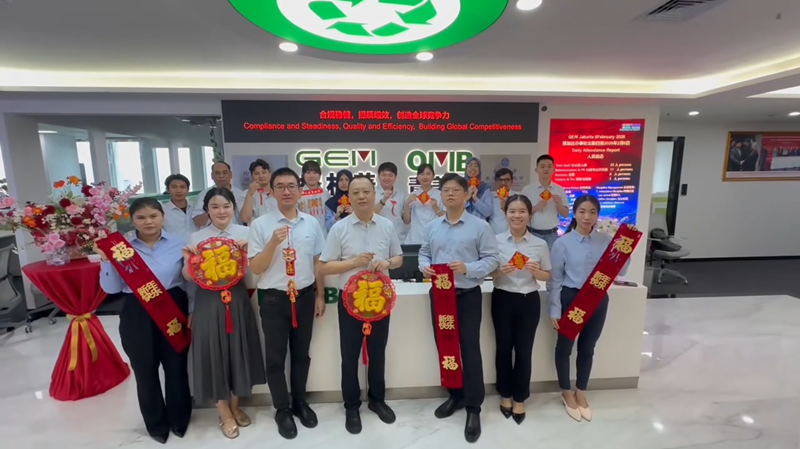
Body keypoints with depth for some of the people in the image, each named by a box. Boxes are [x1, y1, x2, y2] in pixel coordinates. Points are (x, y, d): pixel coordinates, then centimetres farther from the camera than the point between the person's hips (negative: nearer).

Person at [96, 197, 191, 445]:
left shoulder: (179, 243, -3)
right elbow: (111, 288, 0)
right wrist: (106, 261, -13)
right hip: (136, 315, 1)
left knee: (176, 366, 11)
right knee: (145, 370, 14)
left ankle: (179, 420, 36)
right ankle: (156, 424, 38)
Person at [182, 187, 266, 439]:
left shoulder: (245, 233, -2)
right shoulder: (196, 237, 0)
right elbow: (189, 277, 2)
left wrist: (248, 252, -19)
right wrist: (188, 261, -16)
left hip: (237, 299, 1)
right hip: (208, 302, 0)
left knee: (239, 350, 12)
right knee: (214, 353, 8)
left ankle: (235, 406, 37)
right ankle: (224, 413, 30)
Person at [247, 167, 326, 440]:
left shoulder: (312, 223, 0)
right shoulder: (260, 225, -8)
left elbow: (317, 262, 6)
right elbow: (255, 268, -8)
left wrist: (320, 296, 6)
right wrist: (273, 243, -24)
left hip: (304, 296, 3)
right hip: (274, 298, -2)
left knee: (301, 353, 18)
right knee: (276, 357, 12)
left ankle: (300, 402, 40)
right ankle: (282, 409, 34)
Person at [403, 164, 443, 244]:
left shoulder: (440, 194, 3)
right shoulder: (412, 195, 8)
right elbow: (406, 221, 7)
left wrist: (436, 208, -14)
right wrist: (407, 203, -6)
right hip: (415, 239, 1)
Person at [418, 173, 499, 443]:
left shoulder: (480, 226, -6)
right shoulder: (432, 226, 8)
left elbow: (492, 259, -8)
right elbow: (424, 253, 14)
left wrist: (468, 268, -23)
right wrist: (425, 266, -8)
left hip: (468, 295, -4)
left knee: (470, 349, 2)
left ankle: (473, 408, 20)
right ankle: (455, 395, 37)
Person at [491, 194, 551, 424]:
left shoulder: (540, 244, -2)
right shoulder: (496, 241, -4)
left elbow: (547, 276, 6)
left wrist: (536, 271, -16)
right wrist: (500, 271, -21)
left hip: (529, 301, 1)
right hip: (503, 299, 0)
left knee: (524, 350, 10)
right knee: (503, 347, 12)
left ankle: (519, 398, 31)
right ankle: (505, 394, 34)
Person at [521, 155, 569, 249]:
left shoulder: (559, 190, 5)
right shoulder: (527, 189, 0)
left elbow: (566, 214, 10)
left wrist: (559, 204, -9)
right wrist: (535, 208, -15)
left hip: (552, 234, 2)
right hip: (533, 234, -2)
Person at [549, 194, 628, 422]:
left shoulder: (606, 240, -1)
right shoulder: (563, 243, -11)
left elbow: (619, 272, 3)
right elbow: (556, 279, -7)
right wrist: (555, 310, -8)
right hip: (570, 298, -3)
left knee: (587, 348, 18)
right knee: (564, 347, 13)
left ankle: (581, 392, 41)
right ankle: (566, 392, 37)